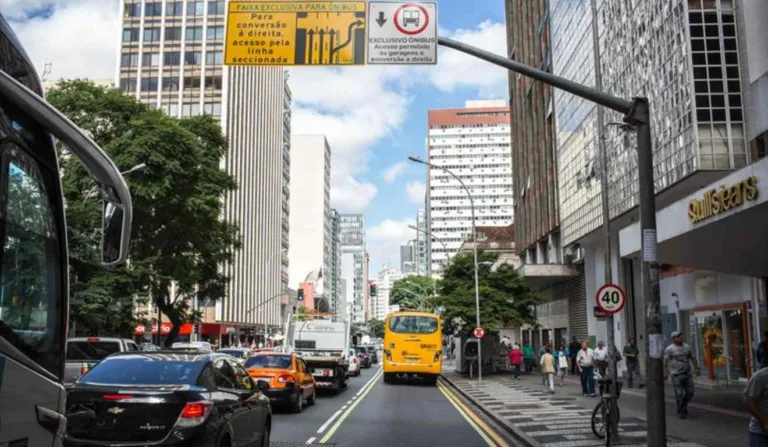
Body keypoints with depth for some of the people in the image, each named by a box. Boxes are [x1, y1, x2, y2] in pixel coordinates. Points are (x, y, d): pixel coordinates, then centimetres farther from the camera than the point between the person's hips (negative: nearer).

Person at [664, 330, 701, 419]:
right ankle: (681, 412, 10)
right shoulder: (669, 349, -5)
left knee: (690, 393, 6)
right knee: (679, 394, -4)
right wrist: (665, 374, -18)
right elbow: (665, 362, -10)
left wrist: (697, 368, 9)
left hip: (687, 374, 5)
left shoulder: (687, 347, 10)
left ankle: (683, 405, 32)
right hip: (676, 375, -5)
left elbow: (693, 358, 17)